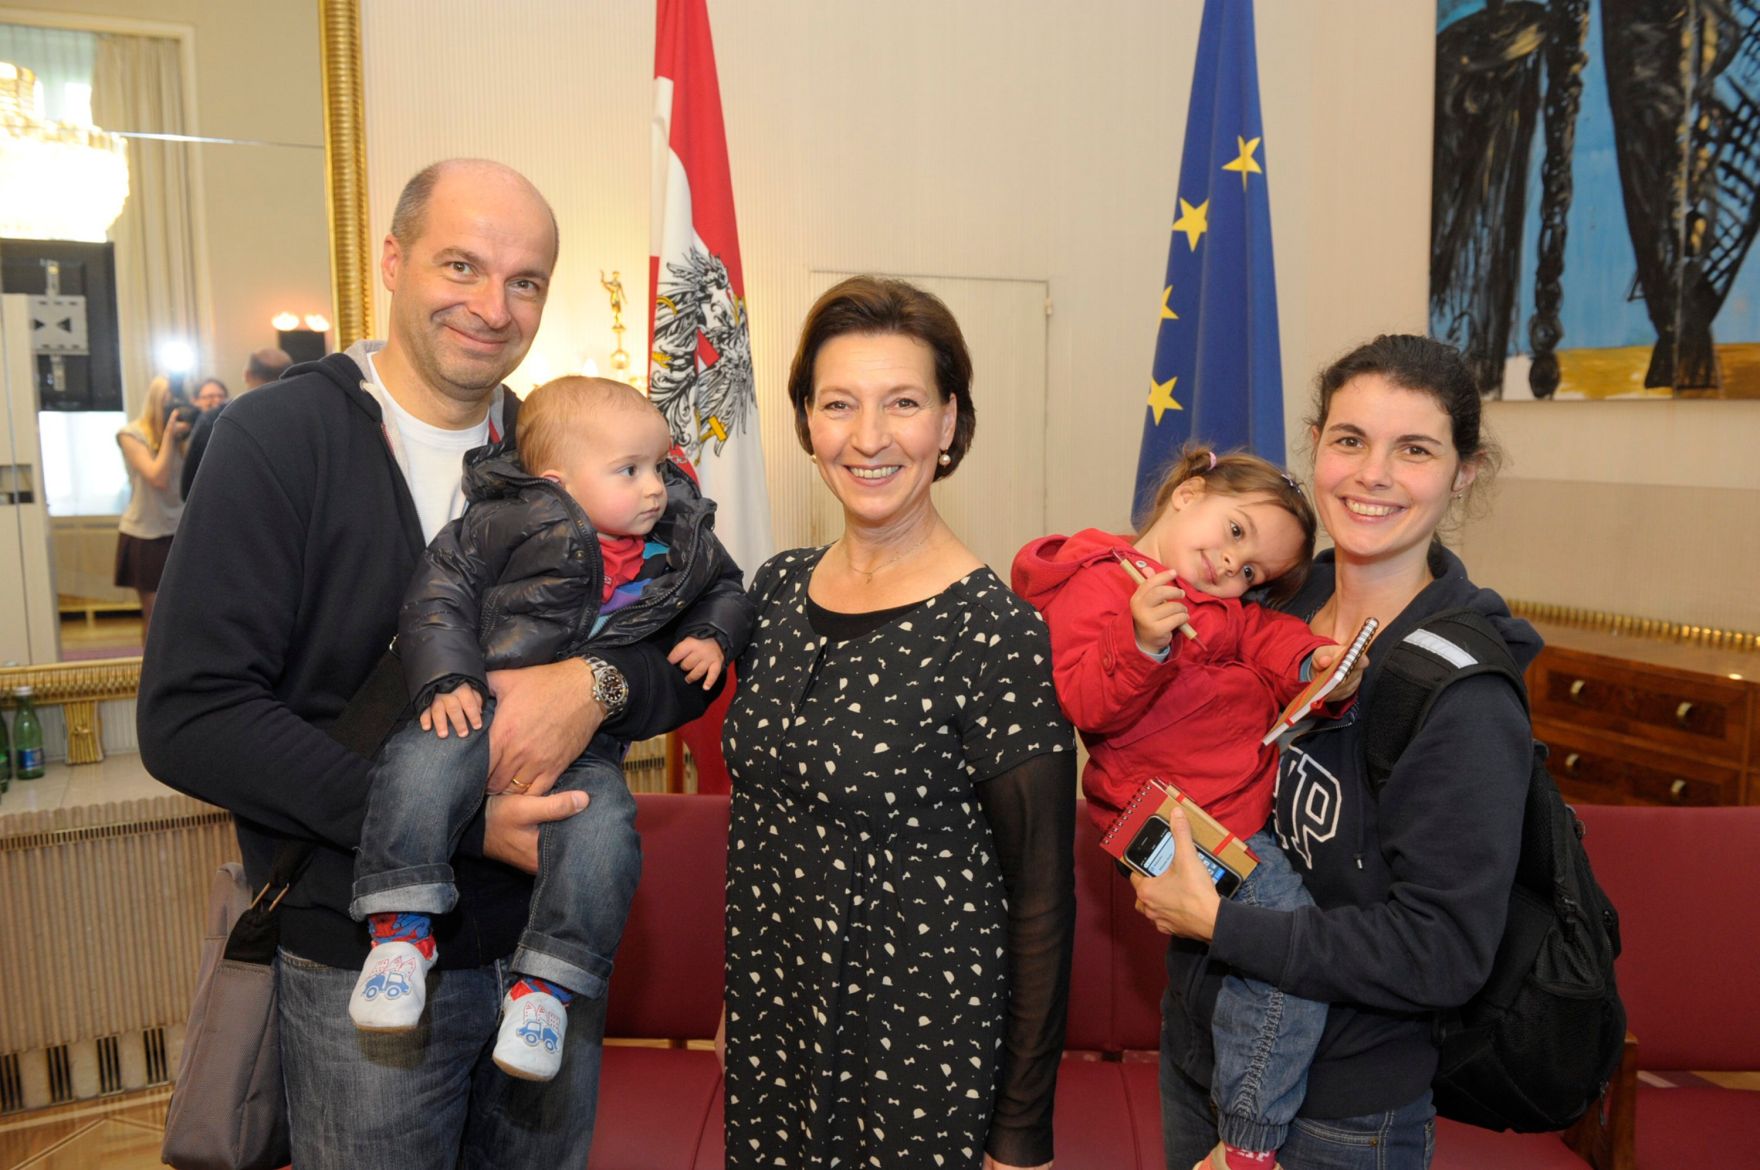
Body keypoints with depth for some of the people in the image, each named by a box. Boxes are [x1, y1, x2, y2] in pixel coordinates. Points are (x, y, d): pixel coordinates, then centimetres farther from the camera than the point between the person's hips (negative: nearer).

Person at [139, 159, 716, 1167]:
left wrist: (599, 685, -21)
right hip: (363, 966, -4)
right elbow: (190, 718, -16)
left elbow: (693, 666, 2)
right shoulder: (278, 437, -10)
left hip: (554, 943, 4)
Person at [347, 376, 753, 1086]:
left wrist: (712, 636, 5)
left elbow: (725, 590, 25)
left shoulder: (682, 542, 6)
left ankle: (546, 984, -12)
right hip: (486, 706, -2)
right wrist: (447, 681, -16)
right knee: (422, 766, -31)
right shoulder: (510, 522, -7)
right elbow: (441, 592, -5)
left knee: (602, 828, -25)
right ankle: (401, 931, -17)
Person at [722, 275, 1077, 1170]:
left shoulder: (994, 634, -19)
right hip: (768, 1030, 5)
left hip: (919, 1056, -5)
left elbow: (1040, 898, -13)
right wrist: (742, 996, 14)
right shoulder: (779, 589, -1)